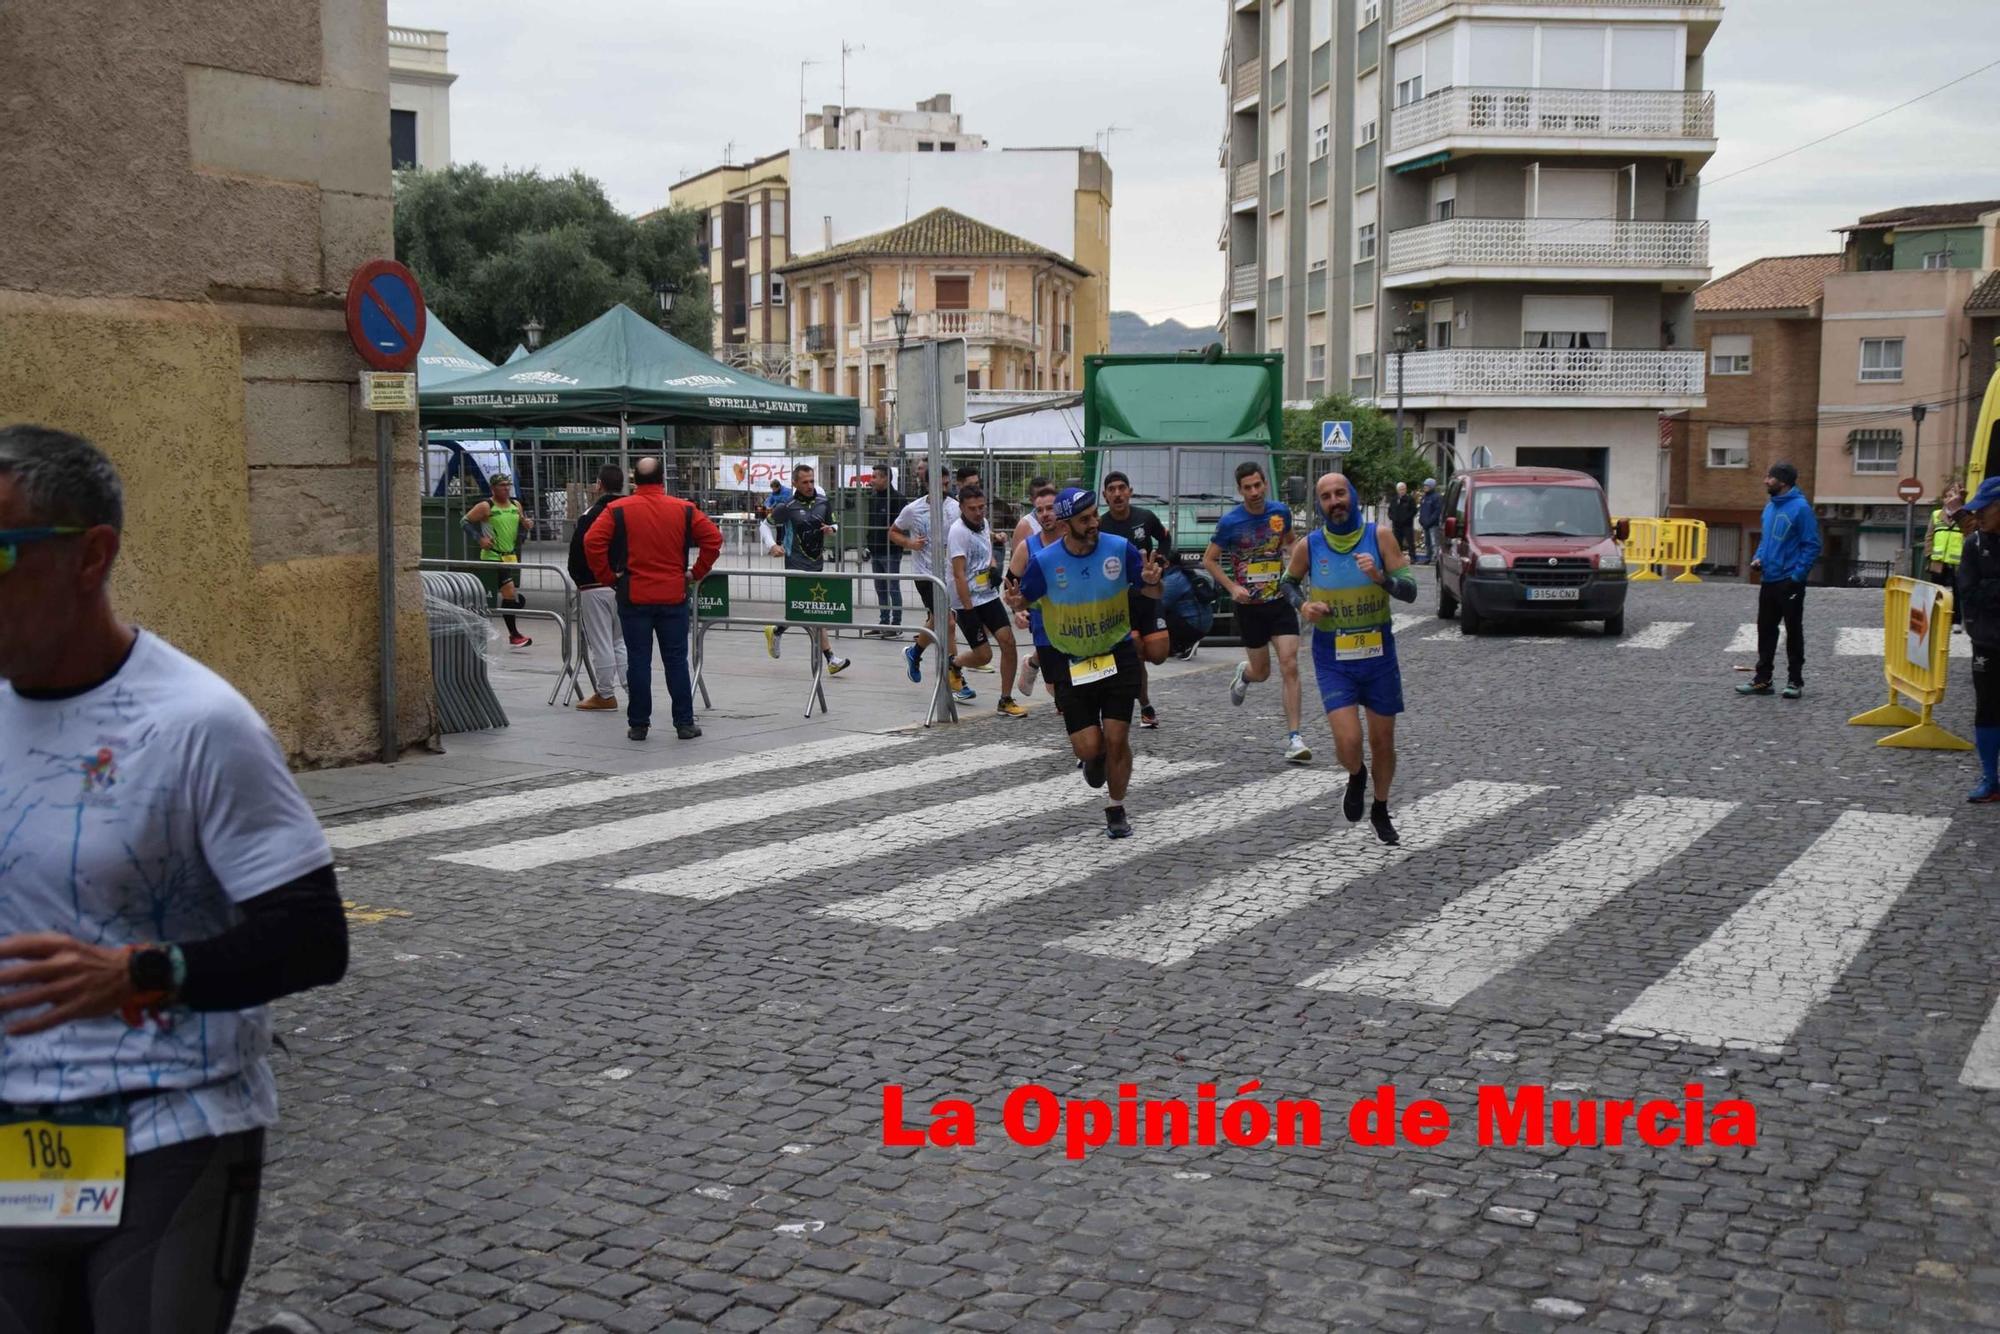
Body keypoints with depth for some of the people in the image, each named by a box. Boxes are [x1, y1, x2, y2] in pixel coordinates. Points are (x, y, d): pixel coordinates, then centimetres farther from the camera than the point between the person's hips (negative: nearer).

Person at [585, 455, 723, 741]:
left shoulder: (617, 510, -3)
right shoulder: (684, 509, 0)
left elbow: (592, 543, -11)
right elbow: (713, 538, -2)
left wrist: (607, 576, -1)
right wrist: (697, 573, 6)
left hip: (633, 597, -1)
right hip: (674, 596, 1)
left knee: (638, 661, 6)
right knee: (676, 661, 7)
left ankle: (638, 725, 9)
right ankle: (685, 723, 8)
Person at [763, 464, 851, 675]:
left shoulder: (824, 502, 4)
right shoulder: (787, 507, -8)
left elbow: (832, 524, 17)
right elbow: (767, 524, 5)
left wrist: (830, 530, -6)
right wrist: (773, 546, -9)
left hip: (817, 562, 6)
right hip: (797, 564, -6)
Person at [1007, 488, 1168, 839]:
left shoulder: (1120, 548, -9)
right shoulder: (1045, 561, -12)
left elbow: (1151, 591, 3)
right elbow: (1027, 599, 3)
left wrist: (1152, 581, -21)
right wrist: (1017, 603, -21)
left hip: (1118, 656, 0)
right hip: (1071, 663, 0)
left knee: (1116, 739, -4)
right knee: (1087, 747, -5)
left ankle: (1116, 811, 20)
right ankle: (1096, 760, 35)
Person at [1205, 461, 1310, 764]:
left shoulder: (1281, 511, 0)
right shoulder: (1230, 522, -9)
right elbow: (1209, 560, -1)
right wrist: (1232, 588, -14)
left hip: (1280, 601, 1)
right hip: (1249, 606, -1)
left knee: (1289, 667, -10)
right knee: (1262, 672, 9)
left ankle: (1294, 738, -9)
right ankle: (1244, 673, 49)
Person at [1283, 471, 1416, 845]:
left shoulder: (1379, 538, -7)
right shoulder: (1309, 546, -5)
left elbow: (1410, 591, -9)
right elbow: (1288, 582, 14)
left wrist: (1380, 576, -28)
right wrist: (1302, 605, -7)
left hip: (1379, 654, 1)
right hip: (1333, 658, -1)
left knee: (1383, 740, 11)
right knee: (1348, 742, -16)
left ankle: (1381, 810, 37)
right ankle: (1356, 777, 21)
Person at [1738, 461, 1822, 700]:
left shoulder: (1800, 507, -14)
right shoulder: (1769, 506, 10)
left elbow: (1812, 545, -14)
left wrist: (1797, 575, -18)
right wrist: (1758, 558, 4)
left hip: (1790, 582, -7)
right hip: (1769, 580, 7)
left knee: (1793, 632, 2)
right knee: (1765, 630, 10)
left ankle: (1795, 681, 10)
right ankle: (1762, 679, 17)